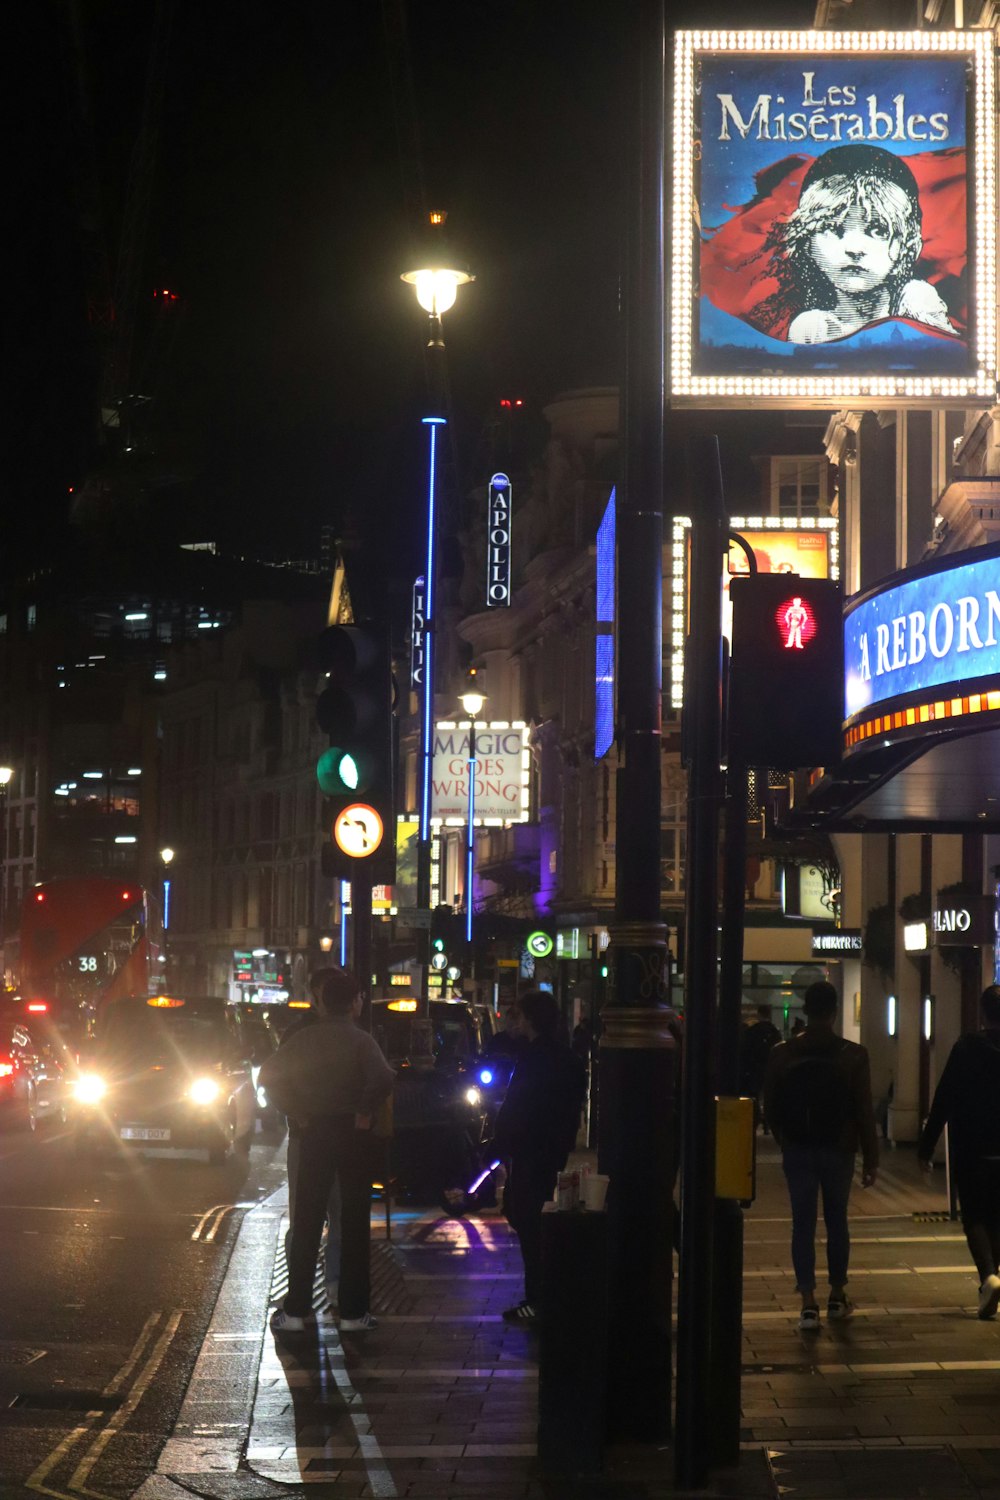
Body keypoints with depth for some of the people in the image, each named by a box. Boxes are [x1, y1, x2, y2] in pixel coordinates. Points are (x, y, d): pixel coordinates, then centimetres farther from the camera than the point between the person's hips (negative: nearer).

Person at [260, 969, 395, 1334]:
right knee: (353, 1222, 5)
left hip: (313, 1133, 2)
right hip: (352, 1134, -2)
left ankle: (296, 1308, 6)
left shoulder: (304, 1039, 2)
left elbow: (268, 1074, -4)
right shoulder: (360, 1041, -8)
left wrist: (295, 1112, 0)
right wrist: (364, 1112, -11)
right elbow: (383, 1080, -25)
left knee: (306, 1222, 7)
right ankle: (353, 1311, 5)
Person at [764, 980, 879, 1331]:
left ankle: (808, 1304, -5)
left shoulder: (781, 1054, -4)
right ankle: (837, 1297, 22)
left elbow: (770, 1108, 3)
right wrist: (871, 1158, 1)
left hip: (797, 1151, 0)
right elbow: (865, 1112, -7)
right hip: (838, 1152, 0)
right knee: (837, 1222, 14)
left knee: (803, 1224, 3)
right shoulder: (853, 1056, -8)